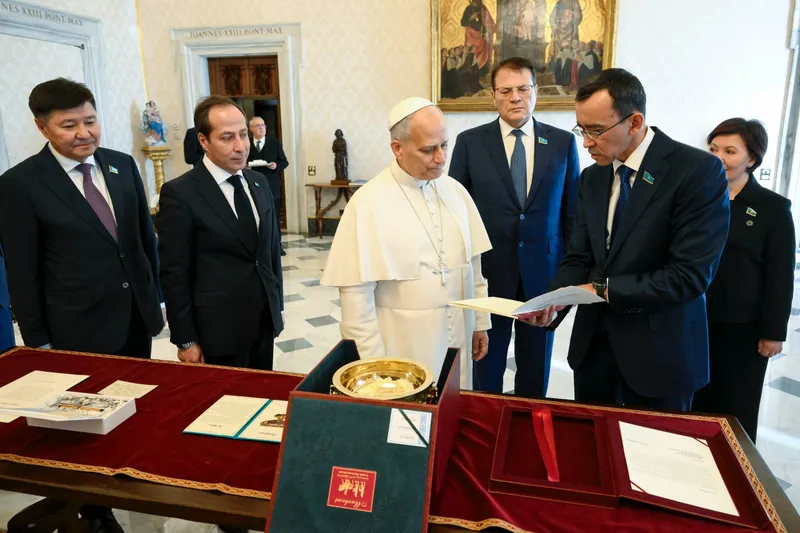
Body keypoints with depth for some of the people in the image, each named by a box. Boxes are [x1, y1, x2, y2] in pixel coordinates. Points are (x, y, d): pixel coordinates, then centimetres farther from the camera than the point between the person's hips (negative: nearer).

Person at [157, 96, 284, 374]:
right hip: (218, 329, -5)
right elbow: (174, 273, -11)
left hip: (264, 320, 6)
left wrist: (277, 306, 13)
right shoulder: (180, 193, -13)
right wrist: (186, 341, -10)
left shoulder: (259, 182, 6)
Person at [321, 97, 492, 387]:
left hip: (457, 341, 5)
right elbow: (356, 292, -15)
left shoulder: (455, 191, 2)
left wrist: (480, 323, 11)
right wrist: (373, 363, -13)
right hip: (402, 349, -5)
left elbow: (473, 264, 9)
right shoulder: (368, 203, -15)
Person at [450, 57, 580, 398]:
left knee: (536, 366, 15)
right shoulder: (469, 142, -1)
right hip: (487, 272, -1)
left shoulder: (563, 143, 3)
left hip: (543, 273, 1)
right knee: (487, 363, 13)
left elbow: (573, 212, 6)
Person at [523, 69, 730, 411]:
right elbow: (579, 258, 5)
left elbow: (690, 274, -20)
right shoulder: (592, 177, 5)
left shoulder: (698, 171, -15)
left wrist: (604, 290, -19)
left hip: (660, 349, -5)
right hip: (594, 340, 5)